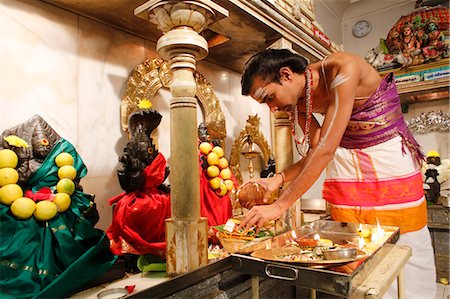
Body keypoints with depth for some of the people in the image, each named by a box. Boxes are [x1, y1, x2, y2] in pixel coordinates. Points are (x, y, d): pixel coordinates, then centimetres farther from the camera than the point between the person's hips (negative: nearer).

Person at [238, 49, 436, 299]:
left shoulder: (344, 69, -27)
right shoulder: (298, 102, -7)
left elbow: (326, 149, -32)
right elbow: (317, 152, -3)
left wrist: (279, 205, -32)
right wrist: (277, 180, -19)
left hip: (392, 160, -4)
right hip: (347, 166, 5)